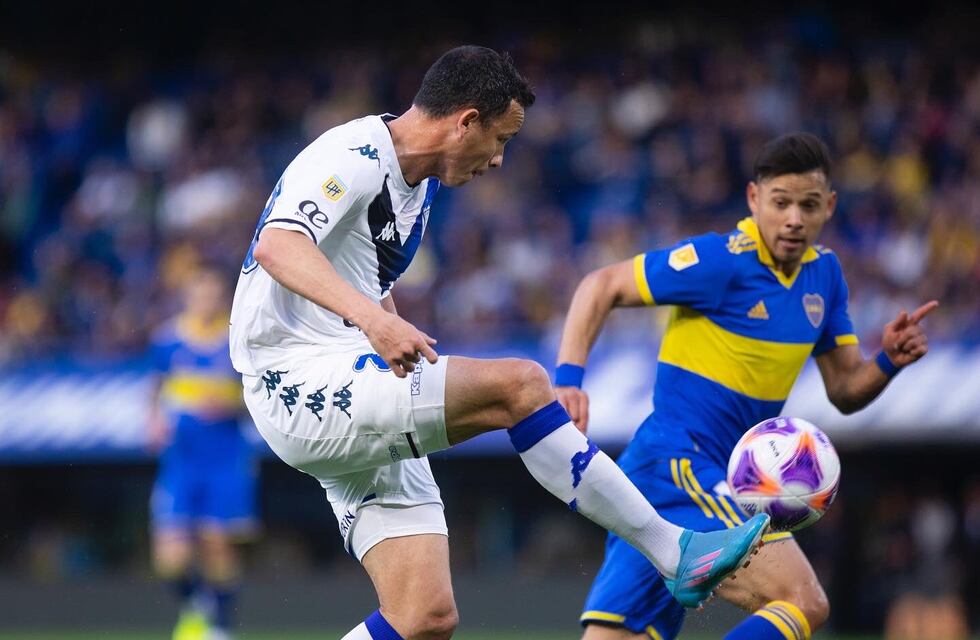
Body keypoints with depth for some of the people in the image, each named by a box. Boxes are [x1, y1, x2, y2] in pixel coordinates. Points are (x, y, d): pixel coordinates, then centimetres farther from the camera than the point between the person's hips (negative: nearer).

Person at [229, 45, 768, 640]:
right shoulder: (355, 158, -13)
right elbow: (276, 246, -31)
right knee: (519, 384, -23)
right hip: (303, 387, -10)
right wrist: (370, 316, -43)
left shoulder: (420, 182, 18)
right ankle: (674, 551, -17)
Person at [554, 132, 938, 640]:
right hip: (678, 463, -8)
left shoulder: (823, 275, 12)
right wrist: (567, 381, -21)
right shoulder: (723, 261, -12)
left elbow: (845, 390, 16)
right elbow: (602, 287, -9)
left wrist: (889, 361, -5)